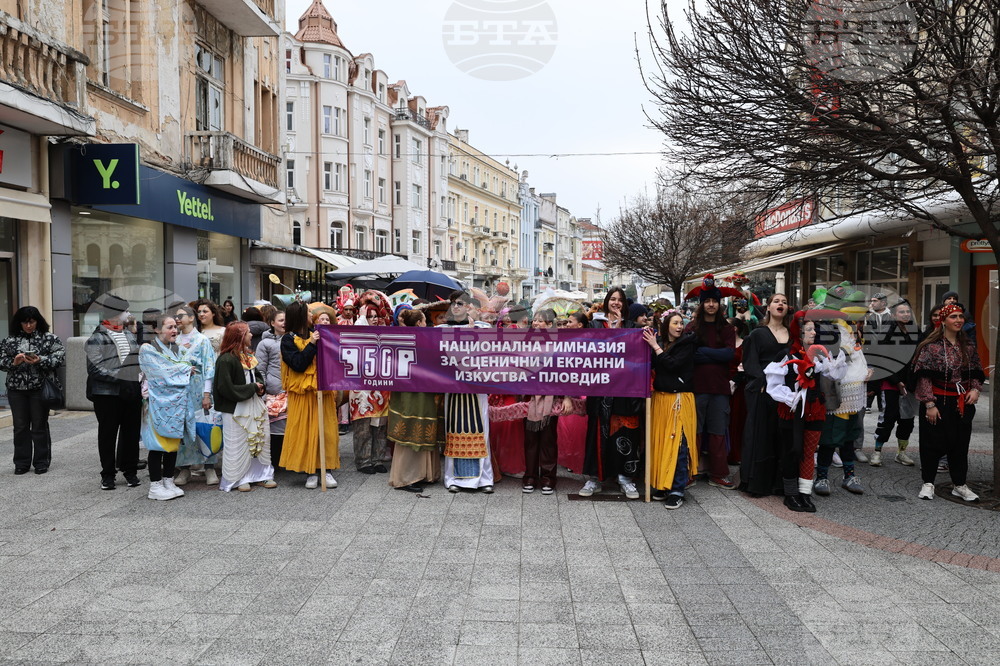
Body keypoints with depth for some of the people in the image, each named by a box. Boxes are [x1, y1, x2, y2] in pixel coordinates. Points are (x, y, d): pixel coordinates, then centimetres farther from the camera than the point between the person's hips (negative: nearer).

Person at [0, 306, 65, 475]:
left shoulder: (49, 339, 2)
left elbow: (60, 358, -6)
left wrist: (40, 360, -20)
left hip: (40, 389, -3)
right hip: (16, 390, 3)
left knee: (40, 426, 3)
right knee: (20, 426, 7)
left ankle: (41, 462, 12)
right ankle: (22, 463, 16)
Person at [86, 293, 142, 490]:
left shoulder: (129, 335, 13)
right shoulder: (97, 338, -6)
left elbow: (138, 360, 20)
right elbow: (95, 368, -15)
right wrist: (120, 379, -21)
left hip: (132, 393, 5)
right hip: (107, 394, -5)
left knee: (131, 432, 10)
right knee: (108, 434, 6)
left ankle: (130, 470, 22)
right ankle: (108, 474, 16)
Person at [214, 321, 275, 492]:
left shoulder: (248, 355, 10)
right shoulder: (226, 360, -17)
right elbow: (226, 388, -20)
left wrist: (260, 386, 1)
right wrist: (252, 388, -13)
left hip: (255, 405, 8)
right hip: (236, 409, -8)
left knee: (261, 439, 11)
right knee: (238, 445, 0)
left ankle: (262, 474, 22)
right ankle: (238, 479, 12)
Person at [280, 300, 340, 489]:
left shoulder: (313, 334, 13)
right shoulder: (288, 340, -3)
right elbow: (298, 364, -15)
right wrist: (312, 344, -18)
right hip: (303, 393, -5)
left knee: (327, 430, 2)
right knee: (305, 431, -1)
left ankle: (326, 470, 8)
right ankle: (310, 472, 8)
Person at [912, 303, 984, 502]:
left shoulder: (969, 346, 7)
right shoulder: (931, 346, -10)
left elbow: (977, 372, 16)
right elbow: (924, 377, -13)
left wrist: (975, 389, -3)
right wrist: (929, 404, -16)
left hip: (962, 403, 5)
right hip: (938, 402, -5)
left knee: (960, 444, 11)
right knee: (932, 443, 3)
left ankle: (960, 485, 23)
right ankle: (928, 483, 15)